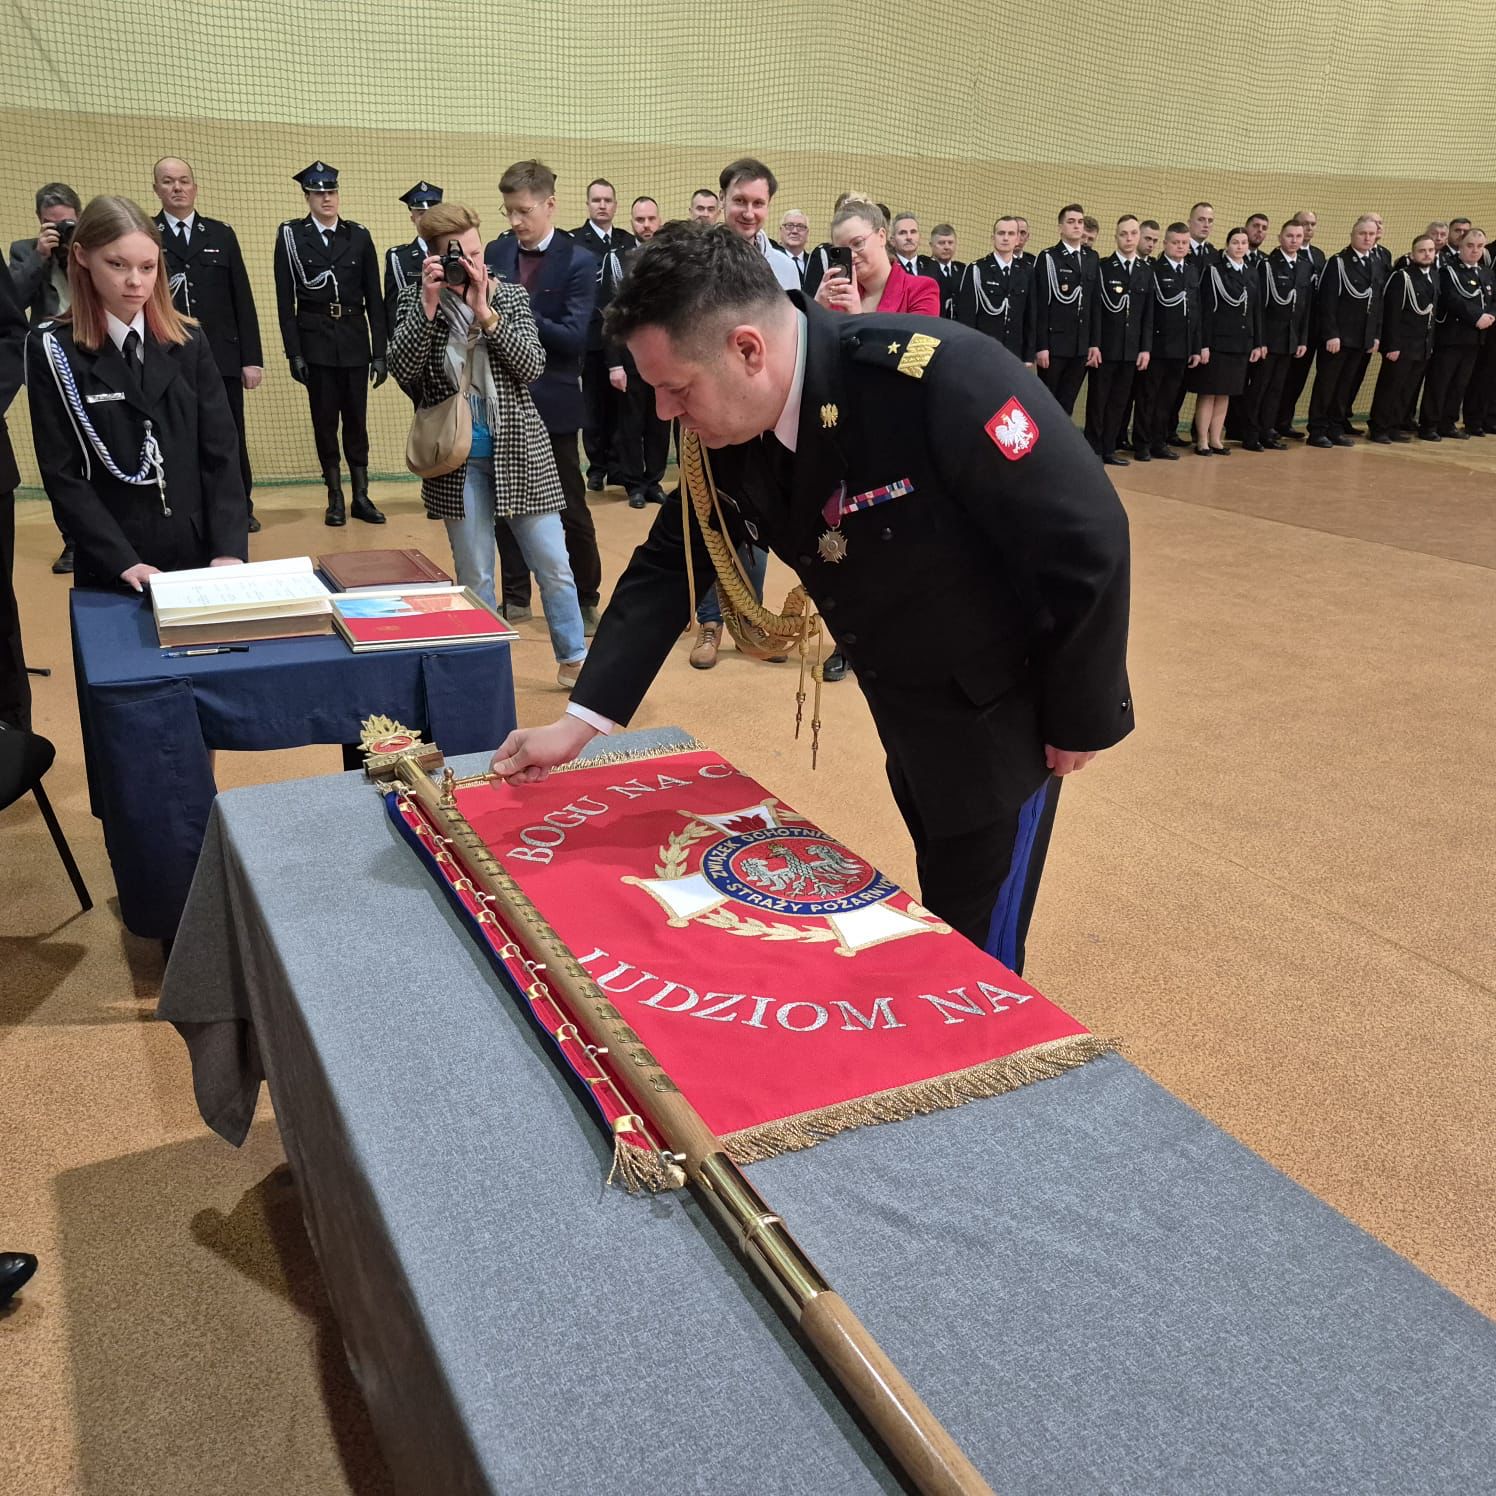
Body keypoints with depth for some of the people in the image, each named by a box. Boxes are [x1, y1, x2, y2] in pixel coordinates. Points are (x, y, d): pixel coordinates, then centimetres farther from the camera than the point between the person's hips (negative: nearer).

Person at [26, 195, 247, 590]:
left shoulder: (188, 340, 4)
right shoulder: (53, 349, -3)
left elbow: (221, 452, -1)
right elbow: (62, 475, -7)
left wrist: (229, 549, -12)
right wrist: (123, 562, -17)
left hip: (200, 555, 2)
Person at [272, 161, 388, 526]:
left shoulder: (359, 236, 4)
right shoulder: (290, 235, 0)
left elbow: (374, 298, 4)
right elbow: (285, 300, -1)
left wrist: (380, 352, 0)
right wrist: (294, 353, -7)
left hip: (355, 341, 1)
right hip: (315, 341, -1)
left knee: (356, 420, 4)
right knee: (324, 421, 4)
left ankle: (361, 496, 11)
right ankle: (335, 499, 12)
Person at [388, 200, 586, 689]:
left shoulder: (510, 295, 2)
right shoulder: (415, 300, 1)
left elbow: (532, 366, -10)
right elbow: (403, 370, -13)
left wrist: (484, 310, -17)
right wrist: (430, 302, -18)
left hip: (518, 451, 1)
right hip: (457, 459, 0)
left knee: (554, 565, 3)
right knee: (474, 575, 6)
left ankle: (574, 659, 19)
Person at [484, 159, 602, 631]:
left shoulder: (579, 263, -8)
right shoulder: (496, 252, 5)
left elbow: (575, 338, -16)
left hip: (551, 402, -4)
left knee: (571, 510, 5)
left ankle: (585, 598, 19)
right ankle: (516, 596, 24)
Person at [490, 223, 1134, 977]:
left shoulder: (943, 378, -33)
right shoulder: (730, 427, -11)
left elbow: (1088, 541, -26)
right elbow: (667, 566, -1)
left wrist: (1080, 716, -16)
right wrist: (579, 720, -6)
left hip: (1001, 705, -6)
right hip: (903, 709, 6)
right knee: (936, 921, 24)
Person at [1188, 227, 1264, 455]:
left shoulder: (1251, 274, 12)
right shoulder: (1214, 270, -6)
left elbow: (1256, 311, 14)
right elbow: (1205, 310, -10)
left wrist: (1257, 344, 9)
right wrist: (1203, 344, -16)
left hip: (1241, 343, 6)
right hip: (1216, 341, -6)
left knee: (1225, 394, 10)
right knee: (1208, 393, -1)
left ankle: (1216, 439, 16)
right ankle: (1202, 441, 5)